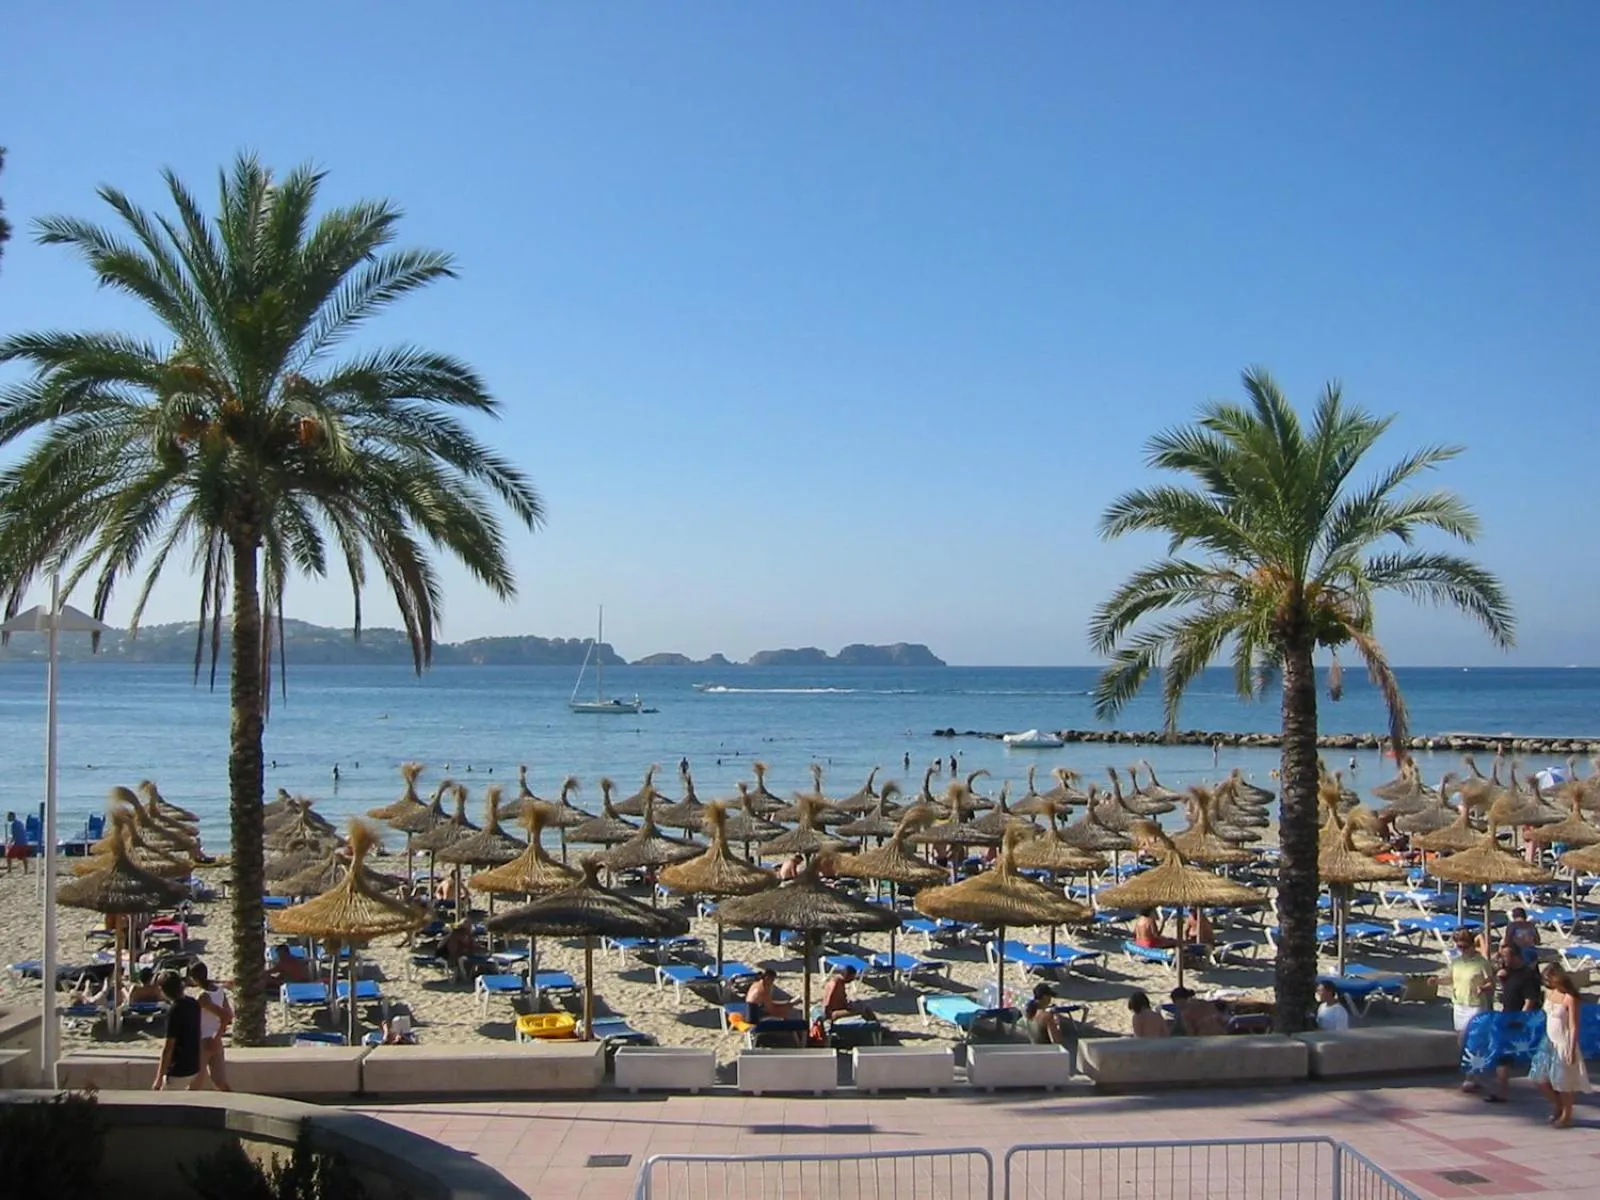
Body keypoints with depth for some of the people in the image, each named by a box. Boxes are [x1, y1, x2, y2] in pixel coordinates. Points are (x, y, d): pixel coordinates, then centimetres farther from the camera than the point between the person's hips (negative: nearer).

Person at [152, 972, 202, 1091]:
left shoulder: (174, 1010, -20)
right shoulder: (193, 1003, 3)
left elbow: (168, 1047, -20)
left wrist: (159, 1079, -15)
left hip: (179, 1071, -8)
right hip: (193, 1067, 8)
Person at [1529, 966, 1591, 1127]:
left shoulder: (1570, 998, -20)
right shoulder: (1549, 992, 1)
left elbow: (1574, 1027, -19)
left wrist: (1572, 1050, -20)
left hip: (1563, 1044, -8)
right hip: (1549, 1041, 8)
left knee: (1563, 1083, 4)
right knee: (1540, 1078, 11)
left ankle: (1566, 1116, 22)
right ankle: (1557, 1106, 33)